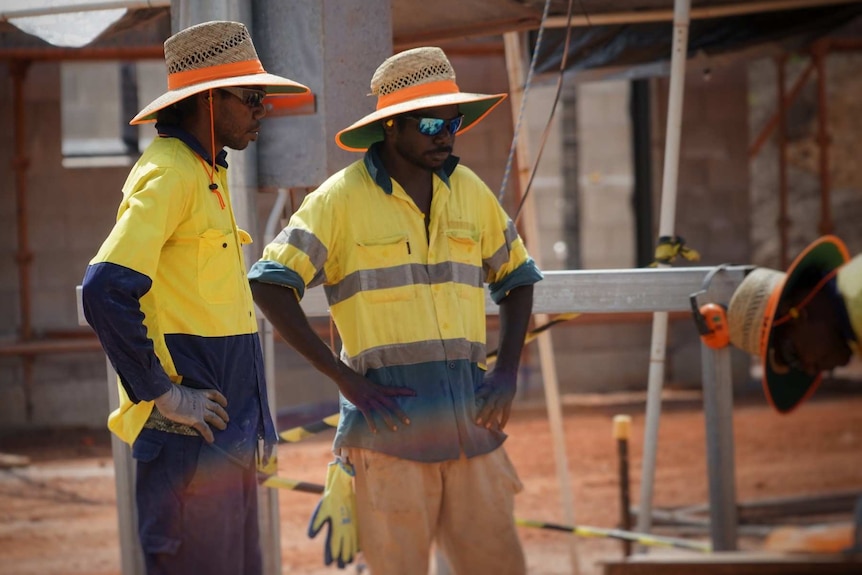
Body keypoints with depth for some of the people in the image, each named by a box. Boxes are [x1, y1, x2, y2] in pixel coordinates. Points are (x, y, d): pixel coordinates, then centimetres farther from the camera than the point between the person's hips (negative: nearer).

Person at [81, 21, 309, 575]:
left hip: (228, 429, 10)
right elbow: (106, 291, -24)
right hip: (189, 430, -10)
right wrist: (161, 393, -19)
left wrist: (255, 420, 19)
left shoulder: (208, 175, 18)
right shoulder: (168, 175, -13)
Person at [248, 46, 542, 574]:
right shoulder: (342, 198, -4)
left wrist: (507, 372, 5)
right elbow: (270, 285, -8)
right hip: (390, 418, -4)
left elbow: (517, 278, 21)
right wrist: (346, 380, -13)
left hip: (469, 420, 4)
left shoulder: (470, 192, 10)